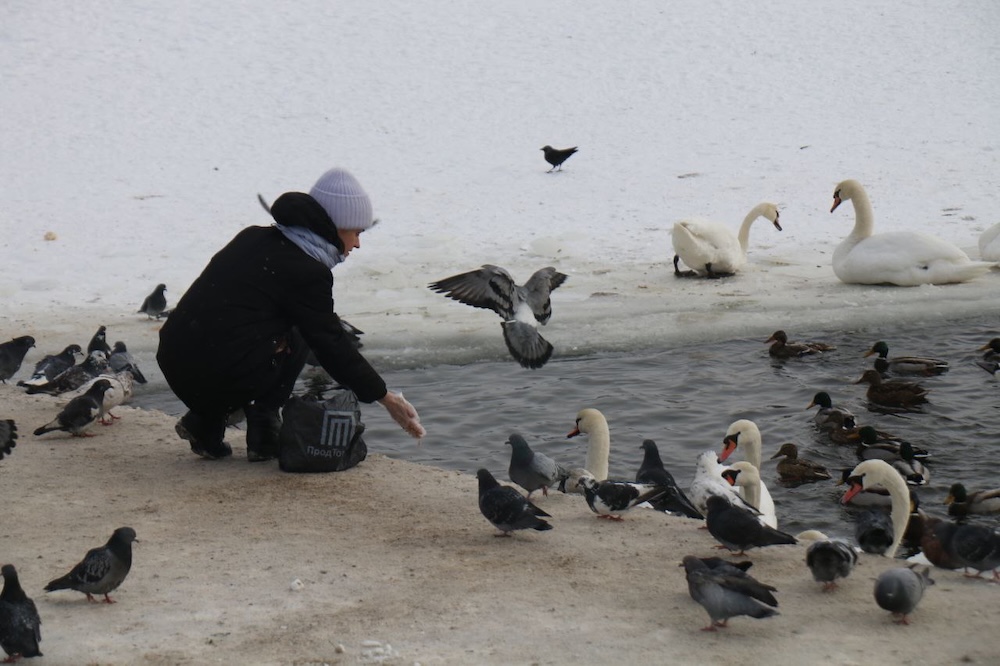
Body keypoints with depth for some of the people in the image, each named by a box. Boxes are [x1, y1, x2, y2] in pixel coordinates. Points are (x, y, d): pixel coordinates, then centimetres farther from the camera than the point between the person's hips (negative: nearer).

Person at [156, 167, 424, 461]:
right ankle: (264, 434, 7)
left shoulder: (254, 238, 16)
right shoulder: (306, 272, -8)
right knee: (297, 336, 14)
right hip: (220, 377, -7)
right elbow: (332, 344, -3)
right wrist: (384, 397, 7)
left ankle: (205, 423, 18)